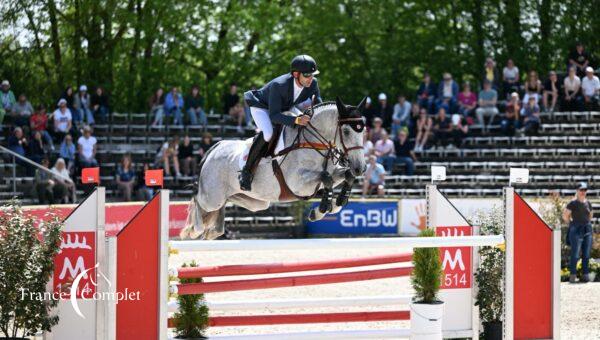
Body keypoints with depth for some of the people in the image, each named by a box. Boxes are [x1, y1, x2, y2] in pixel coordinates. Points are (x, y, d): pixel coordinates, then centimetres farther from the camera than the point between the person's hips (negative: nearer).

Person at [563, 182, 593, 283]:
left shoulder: (588, 203, 10)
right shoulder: (573, 203, -6)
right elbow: (565, 216, -2)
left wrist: (586, 224, 15)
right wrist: (572, 224, 6)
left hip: (587, 230, 5)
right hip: (576, 231, -5)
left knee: (586, 255, 5)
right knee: (575, 255, -8)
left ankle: (585, 275, 10)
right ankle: (573, 276, -2)